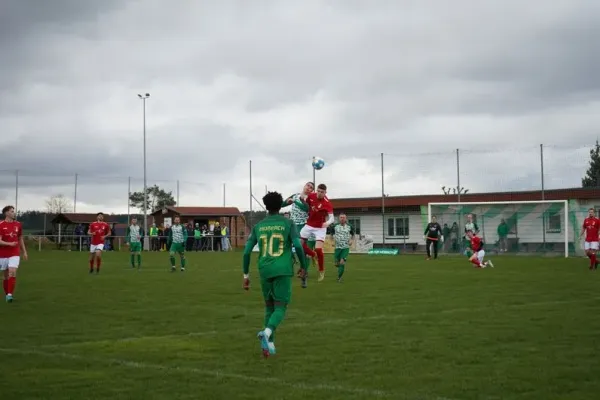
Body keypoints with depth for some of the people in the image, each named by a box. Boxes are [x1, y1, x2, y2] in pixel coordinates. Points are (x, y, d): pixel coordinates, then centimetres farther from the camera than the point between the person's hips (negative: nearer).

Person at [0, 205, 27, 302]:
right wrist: (9, 244, -29)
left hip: (15, 254, 1)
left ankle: (10, 295, -17)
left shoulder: (18, 224, 5)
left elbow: (21, 239, 16)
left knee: (12, 273, -17)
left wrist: (24, 252, 13)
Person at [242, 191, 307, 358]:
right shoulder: (288, 223, 2)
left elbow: (247, 251, 6)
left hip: (265, 271, 3)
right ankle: (267, 332, -31)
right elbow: (298, 246, -10)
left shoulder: (258, 226, 10)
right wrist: (303, 267, 3)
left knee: (269, 307, 18)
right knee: (280, 308, -2)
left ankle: (270, 344, 12)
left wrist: (246, 275, 14)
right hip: (283, 271, -3)